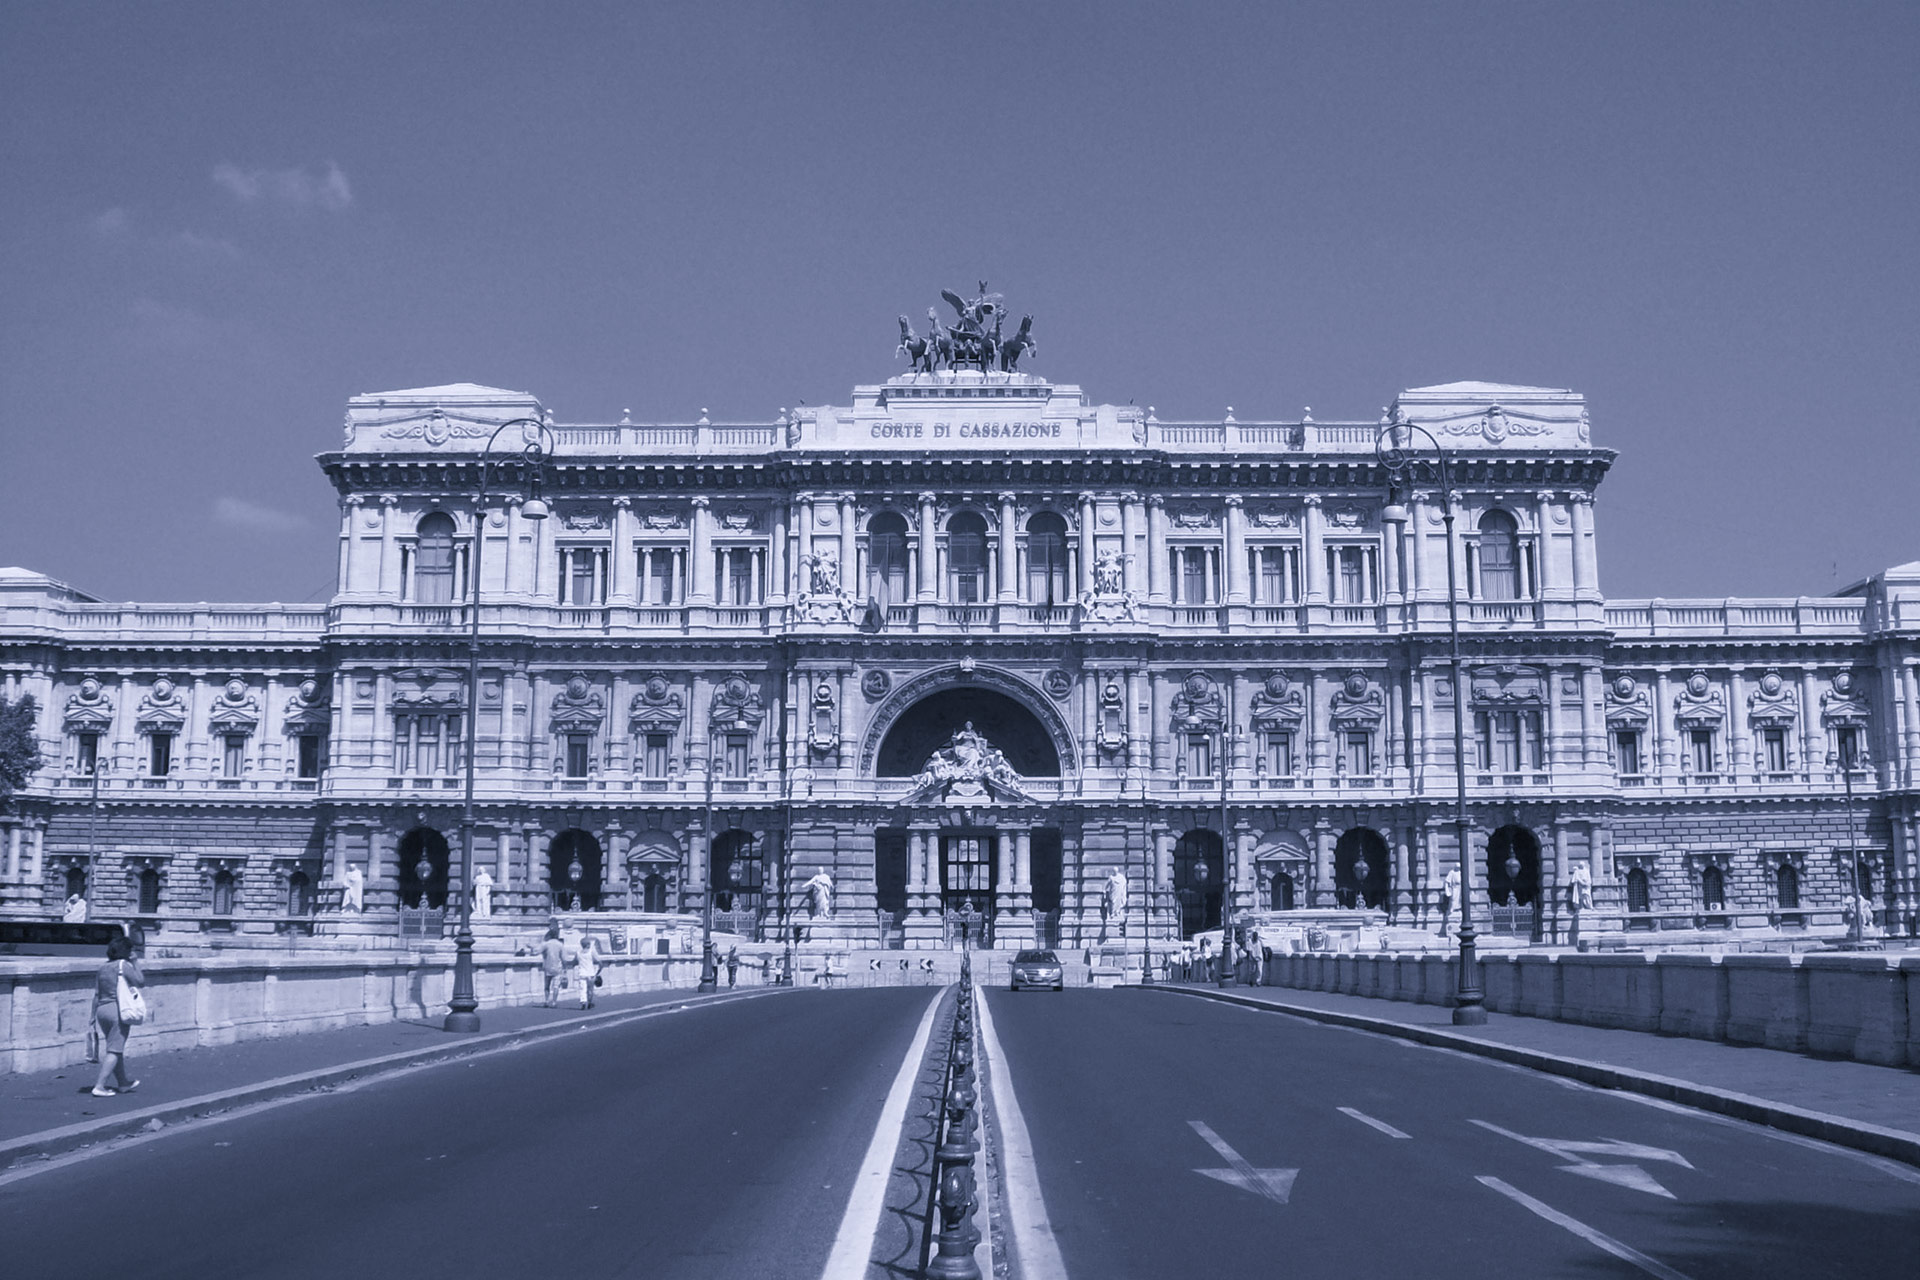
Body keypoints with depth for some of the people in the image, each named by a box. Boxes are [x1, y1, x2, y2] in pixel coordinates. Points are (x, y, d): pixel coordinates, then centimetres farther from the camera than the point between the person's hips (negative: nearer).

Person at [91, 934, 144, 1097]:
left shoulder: (103, 968, 12)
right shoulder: (124, 965, -9)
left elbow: (96, 994, 11)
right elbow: (141, 982, -5)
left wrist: (94, 1015, 14)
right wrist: (135, 963, 1)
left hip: (102, 1009, 8)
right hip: (119, 1010, -8)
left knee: (117, 1048, 19)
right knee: (114, 1050, -3)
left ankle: (123, 1083, 31)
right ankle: (99, 1086, -9)